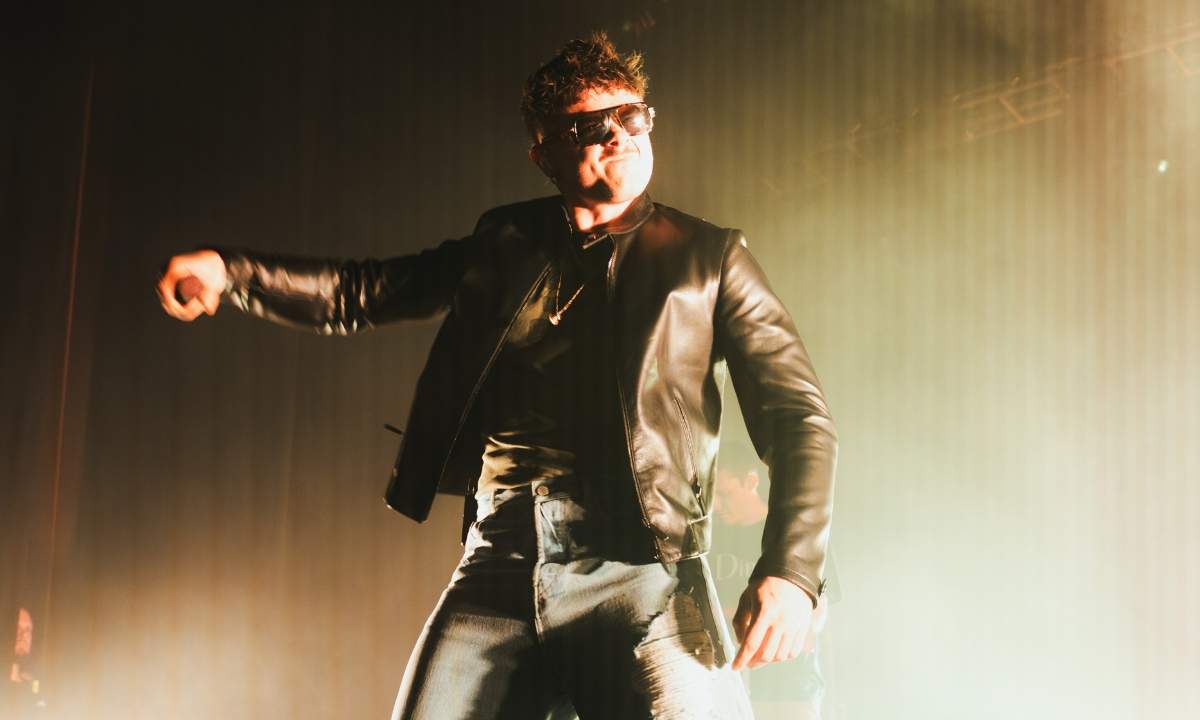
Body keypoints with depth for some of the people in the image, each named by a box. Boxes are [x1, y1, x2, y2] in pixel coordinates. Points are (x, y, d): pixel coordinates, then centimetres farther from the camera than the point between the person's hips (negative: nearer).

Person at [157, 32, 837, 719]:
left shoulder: (707, 257, 9)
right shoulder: (505, 244, 18)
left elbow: (802, 418, 4)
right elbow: (358, 294, 22)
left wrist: (790, 569, -11)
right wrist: (228, 270, 6)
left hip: (639, 570, -2)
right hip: (498, 565, 3)